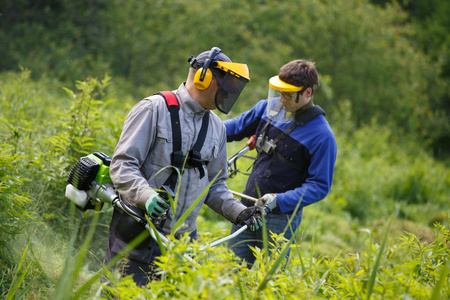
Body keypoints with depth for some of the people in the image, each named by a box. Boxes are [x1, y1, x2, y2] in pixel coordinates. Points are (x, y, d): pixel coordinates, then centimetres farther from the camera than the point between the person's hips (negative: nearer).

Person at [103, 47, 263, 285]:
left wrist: (238, 212, 2)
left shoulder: (216, 127, 14)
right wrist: (147, 195, -29)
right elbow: (122, 165, -12)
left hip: (182, 239, 6)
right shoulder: (154, 109, -6)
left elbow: (215, 185, 20)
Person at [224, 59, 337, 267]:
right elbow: (238, 126, 18)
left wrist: (280, 201, -27)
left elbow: (320, 186, -17)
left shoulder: (321, 136, -17)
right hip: (247, 208, 6)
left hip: (280, 219, -6)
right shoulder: (269, 108, 2)